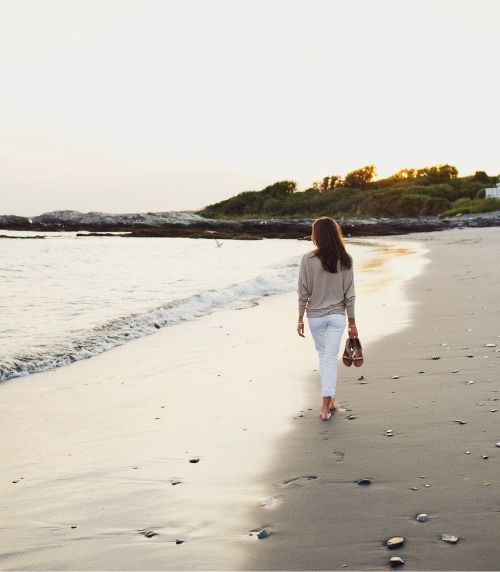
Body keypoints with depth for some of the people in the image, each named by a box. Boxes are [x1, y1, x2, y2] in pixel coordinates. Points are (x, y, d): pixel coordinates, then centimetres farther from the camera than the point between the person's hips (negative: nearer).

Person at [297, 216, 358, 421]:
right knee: (330, 358, 3)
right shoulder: (345, 260, -6)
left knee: (323, 355, 18)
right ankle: (326, 405, 1)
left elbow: (303, 292, -8)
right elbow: (349, 294, -4)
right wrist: (352, 322, 5)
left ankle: (329, 399, 28)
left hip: (315, 317, 0)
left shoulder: (308, 260, -12)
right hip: (337, 316, 0)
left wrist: (300, 319, 3)